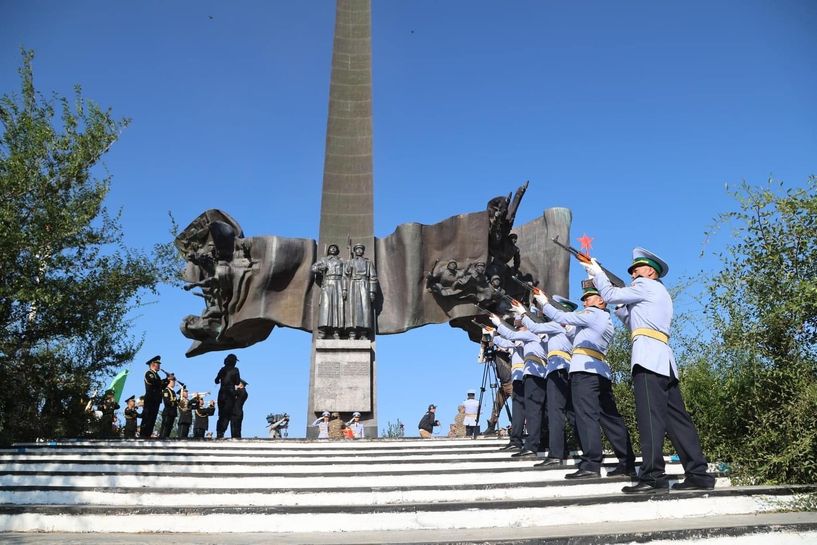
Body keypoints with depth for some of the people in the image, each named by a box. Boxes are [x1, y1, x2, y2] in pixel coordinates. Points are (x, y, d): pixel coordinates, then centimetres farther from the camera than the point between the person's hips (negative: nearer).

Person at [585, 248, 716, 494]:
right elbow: (634, 321, 31)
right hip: (663, 360, 10)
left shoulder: (646, 285, 5)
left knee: (650, 416, -15)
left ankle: (653, 477, -19)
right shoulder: (660, 294, 31)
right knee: (676, 417, 6)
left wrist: (596, 273, 14)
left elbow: (611, 295, 1)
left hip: (649, 356, -10)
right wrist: (620, 307, 25)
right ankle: (698, 474, 6)